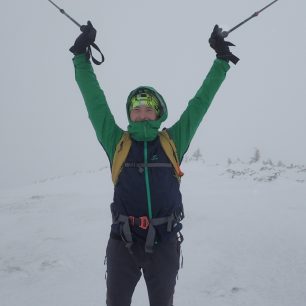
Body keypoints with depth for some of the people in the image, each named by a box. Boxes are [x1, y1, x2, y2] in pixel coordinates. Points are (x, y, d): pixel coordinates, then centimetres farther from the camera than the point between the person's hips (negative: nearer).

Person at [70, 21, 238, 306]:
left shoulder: (173, 141, 4)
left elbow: (200, 103, 8)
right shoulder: (117, 142, 3)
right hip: (123, 241, 0)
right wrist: (81, 57, 3)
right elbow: (95, 101, 4)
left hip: (165, 242, 1)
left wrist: (221, 60, 11)